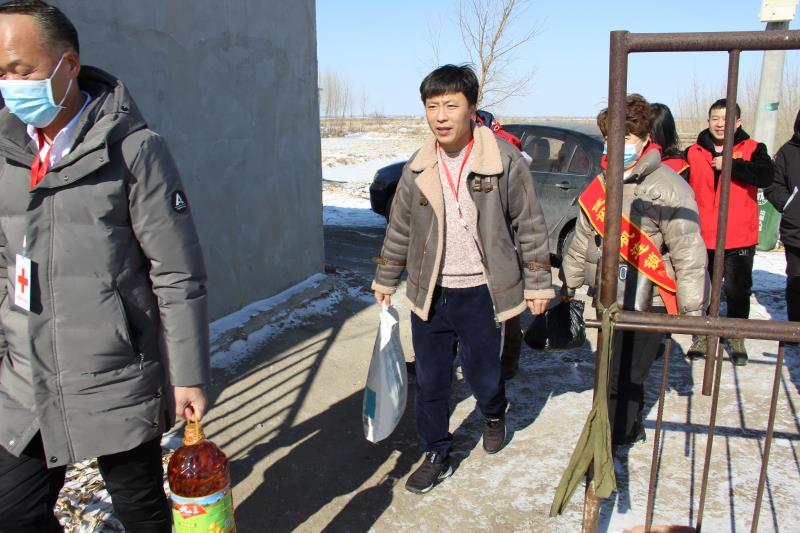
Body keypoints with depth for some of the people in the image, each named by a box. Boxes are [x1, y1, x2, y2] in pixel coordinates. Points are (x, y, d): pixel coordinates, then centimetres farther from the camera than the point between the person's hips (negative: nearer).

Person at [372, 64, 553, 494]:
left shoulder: (505, 161, -10)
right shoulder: (417, 169, 1)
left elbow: (529, 226, -3)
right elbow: (399, 230, 12)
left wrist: (537, 284, -2)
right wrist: (385, 281, 17)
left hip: (480, 293, -3)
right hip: (428, 294, 3)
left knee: (482, 374, 10)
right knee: (430, 381, 9)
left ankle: (493, 414, 46)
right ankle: (437, 456, 29)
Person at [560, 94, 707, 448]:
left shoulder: (668, 188, -13)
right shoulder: (602, 185, 10)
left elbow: (689, 253, -13)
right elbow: (583, 240, 19)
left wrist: (692, 309, -12)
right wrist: (569, 283, 23)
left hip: (646, 304, -7)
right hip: (608, 300, 7)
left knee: (624, 378, -5)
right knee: (615, 374, 18)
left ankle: (612, 440, 13)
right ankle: (629, 430, 37)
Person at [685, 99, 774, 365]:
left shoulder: (752, 149, 0)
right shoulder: (693, 153, 4)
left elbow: (765, 176, -18)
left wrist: (729, 165, -21)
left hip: (739, 239, -1)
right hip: (701, 237, 2)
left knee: (737, 292, 9)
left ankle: (737, 340, 25)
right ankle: (702, 336, 27)